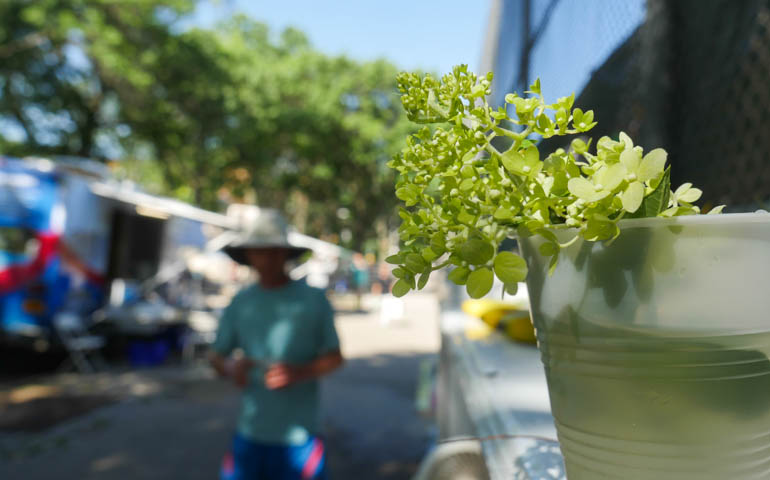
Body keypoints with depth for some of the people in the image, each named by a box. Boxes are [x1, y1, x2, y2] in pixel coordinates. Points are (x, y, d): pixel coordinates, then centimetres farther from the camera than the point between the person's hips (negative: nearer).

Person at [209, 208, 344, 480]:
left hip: (298, 434, -2)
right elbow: (216, 356, 11)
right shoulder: (240, 303, 5)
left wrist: (299, 372, -18)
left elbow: (334, 358, 0)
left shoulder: (313, 300, -3)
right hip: (250, 431, 2)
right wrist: (231, 368, -12)